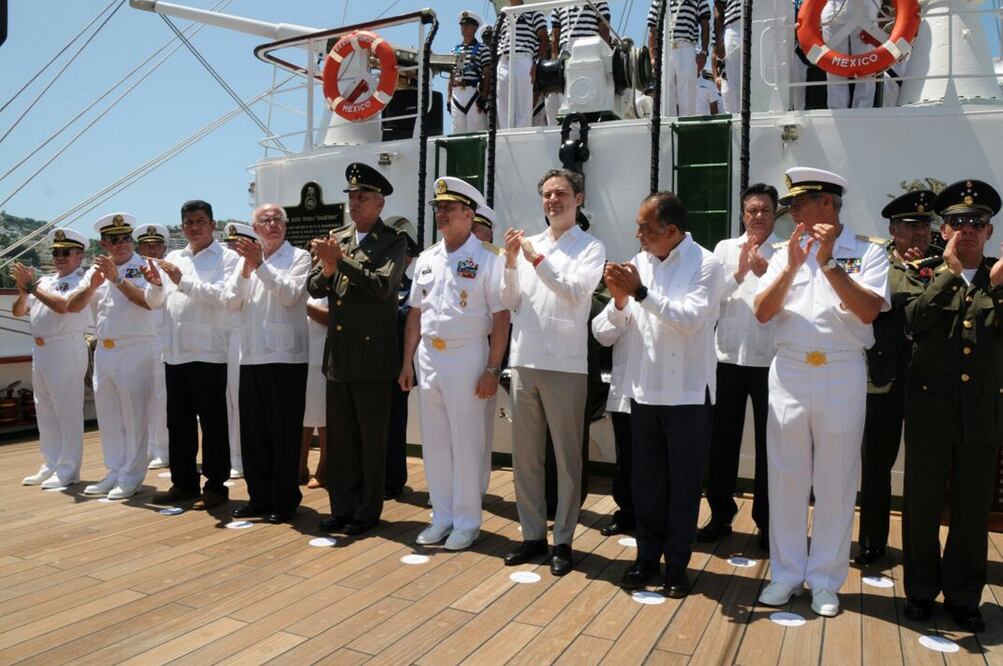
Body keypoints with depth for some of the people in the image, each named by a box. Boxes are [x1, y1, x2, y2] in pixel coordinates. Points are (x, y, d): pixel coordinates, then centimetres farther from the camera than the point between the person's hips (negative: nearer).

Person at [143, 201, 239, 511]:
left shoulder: (227, 258, -2)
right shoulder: (172, 258, 16)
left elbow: (224, 296, -16)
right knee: (178, 421, 13)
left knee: (213, 422, 1)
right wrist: (156, 284, -6)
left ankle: (216, 485, 12)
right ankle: (183, 482, 26)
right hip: (174, 354, 6)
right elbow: (155, 303, 15)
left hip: (209, 354, -6)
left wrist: (183, 281, -19)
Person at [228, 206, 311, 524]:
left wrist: (259, 264, -17)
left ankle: (284, 501, 13)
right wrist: (246, 268, -7)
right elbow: (233, 302, 6)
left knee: (284, 432, 1)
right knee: (253, 431, 11)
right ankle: (259, 497, 24)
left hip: (286, 357, -5)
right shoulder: (247, 258, 15)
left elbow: (289, 294, -15)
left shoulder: (298, 257, 0)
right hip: (251, 356, 5)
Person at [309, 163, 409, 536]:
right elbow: (315, 289, 9)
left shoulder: (393, 242, -3)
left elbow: (383, 285, -19)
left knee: (372, 439, 5)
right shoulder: (336, 238, 12)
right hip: (337, 355, 6)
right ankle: (342, 507, 25)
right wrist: (326, 270, -12)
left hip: (373, 356, -5)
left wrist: (341, 260, -20)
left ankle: (368, 511, 18)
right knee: (339, 437, 13)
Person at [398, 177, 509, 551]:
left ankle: (466, 522, 17)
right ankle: (442, 517, 25)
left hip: (467, 357, -6)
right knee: (434, 443, 12)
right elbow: (416, 313, 14)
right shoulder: (426, 259, 11)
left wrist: (492, 369, -14)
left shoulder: (487, 259, -7)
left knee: (466, 444, 2)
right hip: (428, 356, 6)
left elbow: (501, 318, -10)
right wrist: (407, 362, 10)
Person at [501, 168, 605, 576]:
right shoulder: (528, 244, 12)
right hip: (524, 362, 5)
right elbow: (509, 303, 9)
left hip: (565, 365, -4)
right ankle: (533, 535, 24)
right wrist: (511, 262, -4)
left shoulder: (590, 247, 1)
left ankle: (563, 540, 17)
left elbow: (575, 294, -14)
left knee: (567, 458, 4)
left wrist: (538, 259, -16)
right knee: (524, 456, 11)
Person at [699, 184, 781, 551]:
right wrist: (738, 273, -16)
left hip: (770, 360, -1)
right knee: (722, 440, 8)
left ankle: (766, 521, 21)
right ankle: (720, 514, 22)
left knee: (768, 444, 7)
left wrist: (767, 272, -25)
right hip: (728, 357, 2)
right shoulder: (725, 248, 8)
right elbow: (713, 296, -1)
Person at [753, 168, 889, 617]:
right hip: (789, 374, 3)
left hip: (842, 377, -2)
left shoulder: (867, 252, 2)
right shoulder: (785, 254, 9)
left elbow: (870, 311, -13)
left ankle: (825, 579, 21)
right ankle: (786, 573, 21)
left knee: (836, 482, 6)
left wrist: (829, 262, -16)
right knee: (786, 477, 7)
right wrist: (792, 266, -12)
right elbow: (763, 312, -1)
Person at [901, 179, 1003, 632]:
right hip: (930, 408, -1)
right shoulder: (925, 275, 3)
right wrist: (951, 271, -15)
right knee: (922, 505, 8)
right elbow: (915, 319, -15)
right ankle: (921, 590, 24)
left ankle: (964, 597, 27)